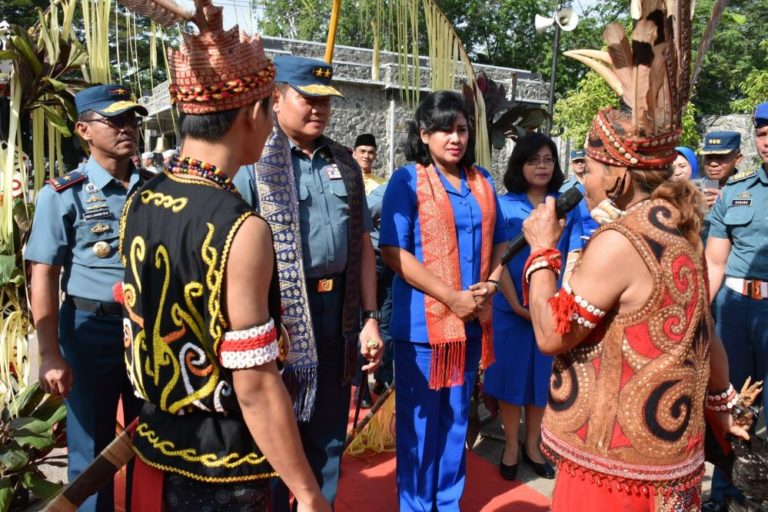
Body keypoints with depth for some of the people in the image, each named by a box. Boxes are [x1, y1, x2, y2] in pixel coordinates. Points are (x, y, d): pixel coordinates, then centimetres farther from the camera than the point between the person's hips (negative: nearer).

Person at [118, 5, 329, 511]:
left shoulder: (138, 204, -3)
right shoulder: (240, 231, -26)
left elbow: (147, 327, 7)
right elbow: (255, 389, -24)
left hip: (155, 445, 7)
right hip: (221, 470, -7)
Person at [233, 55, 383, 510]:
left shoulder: (345, 164, 11)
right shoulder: (253, 162, -7)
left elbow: (363, 243, 12)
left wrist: (370, 317, 8)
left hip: (339, 310, 6)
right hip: (279, 313, -5)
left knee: (328, 435, 19)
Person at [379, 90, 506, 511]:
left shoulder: (482, 181, 9)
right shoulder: (407, 180, -7)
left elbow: (497, 243, 16)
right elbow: (392, 252, -14)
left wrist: (490, 283, -4)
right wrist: (452, 297, -18)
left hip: (471, 320, 5)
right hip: (422, 322, -5)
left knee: (456, 419, 17)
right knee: (419, 422, 7)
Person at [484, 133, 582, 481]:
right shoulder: (504, 205, -3)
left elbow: (573, 259, 1)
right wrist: (517, 304, -12)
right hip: (511, 307, -2)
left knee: (542, 373, 12)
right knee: (511, 373, 7)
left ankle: (532, 445, 29)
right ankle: (511, 446, 24)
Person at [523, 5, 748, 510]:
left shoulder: (618, 241, -24)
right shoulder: (682, 231, 3)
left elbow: (551, 334, -19)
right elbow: (704, 335, 12)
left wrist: (542, 249, -9)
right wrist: (720, 408, 24)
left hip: (618, 462, -8)